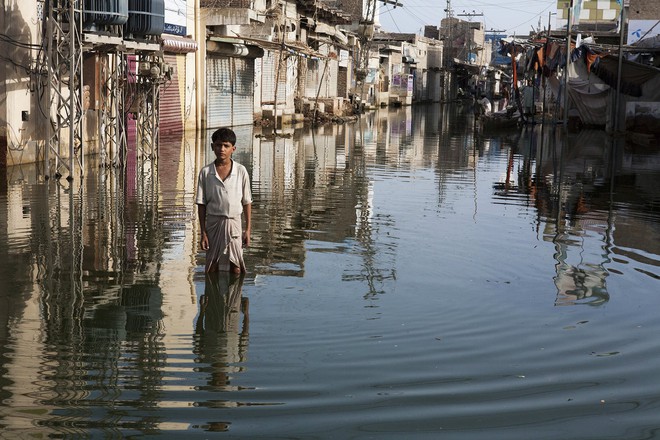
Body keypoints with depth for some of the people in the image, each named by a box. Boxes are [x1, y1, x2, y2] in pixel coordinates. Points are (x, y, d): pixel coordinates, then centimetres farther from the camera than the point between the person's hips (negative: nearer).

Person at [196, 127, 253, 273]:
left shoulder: (241, 171, -4)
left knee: (235, 268, 3)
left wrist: (248, 229, 0)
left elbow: (247, 202, 2)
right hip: (213, 223, 0)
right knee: (212, 268, 6)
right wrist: (203, 233, -3)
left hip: (234, 223, 0)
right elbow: (201, 204, 0)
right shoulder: (206, 172, -3)